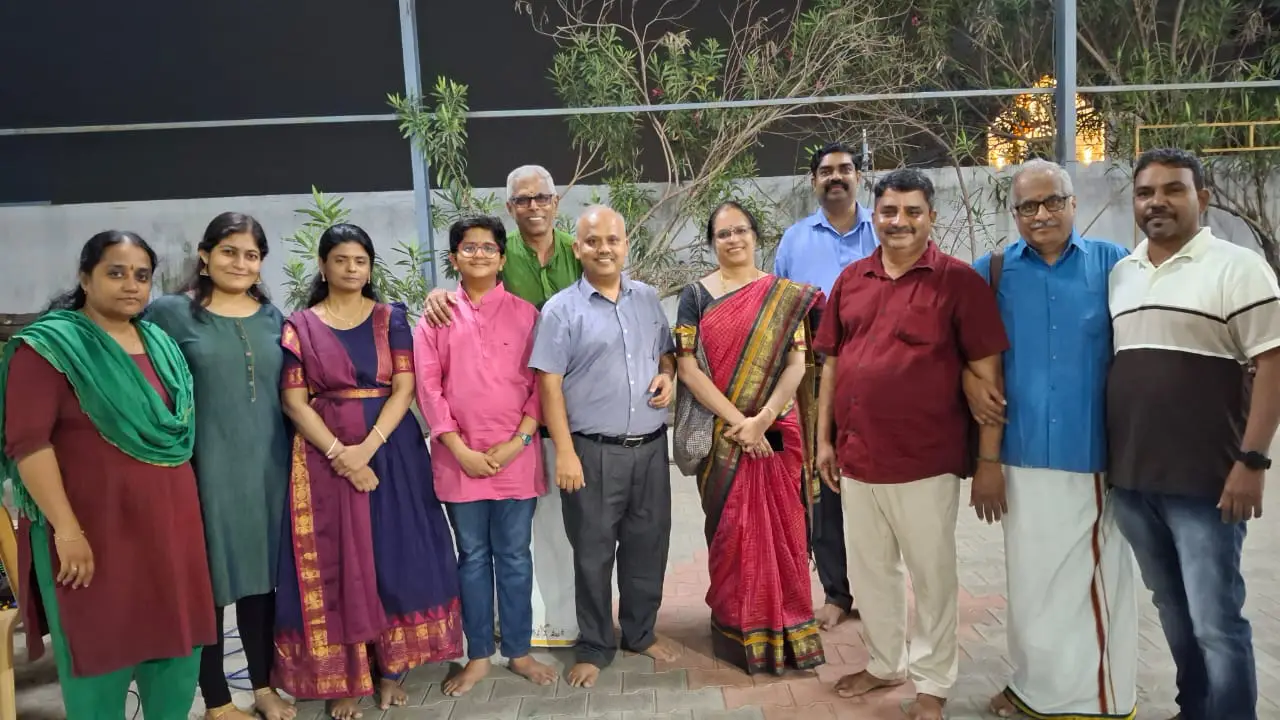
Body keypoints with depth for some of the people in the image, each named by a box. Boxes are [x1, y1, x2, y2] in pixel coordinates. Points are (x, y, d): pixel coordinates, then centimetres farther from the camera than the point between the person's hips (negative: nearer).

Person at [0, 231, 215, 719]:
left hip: (169, 521, 6)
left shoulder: (159, 343, 10)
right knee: (101, 645, 6)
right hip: (96, 526, -6)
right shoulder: (49, 345, -9)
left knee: (177, 639, 13)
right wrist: (66, 528, -20)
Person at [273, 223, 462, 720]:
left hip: (391, 448, 1)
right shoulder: (300, 325, 4)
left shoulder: (390, 319, 5)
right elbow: (294, 401, -3)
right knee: (335, 563, 3)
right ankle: (342, 678, 15)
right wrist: (339, 453, -15)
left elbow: (404, 387, -3)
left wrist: (369, 445, -16)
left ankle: (390, 670, 18)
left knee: (393, 556, 4)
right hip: (325, 454, 0)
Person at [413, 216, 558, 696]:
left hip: (516, 457, 0)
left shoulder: (525, 314, 2)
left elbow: (541, 384, 0)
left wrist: (518, 442, -10)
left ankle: (519, 651, 24)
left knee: (514, 557, 10)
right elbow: (428, 387, -1)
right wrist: (460, 450, -9)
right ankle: (478, 656, 24)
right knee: (473, 558, 12)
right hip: (459, 460, 1)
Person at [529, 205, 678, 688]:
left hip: (651, 446, 5)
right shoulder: (561, 310, -6)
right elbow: (549, 385, -9)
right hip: (594, 451, -4)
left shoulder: (647, 299, 9)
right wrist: (565, 452, -14)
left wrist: (667, 375, -2)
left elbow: (667, 351, 22)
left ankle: (642, 633, 34)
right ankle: (594, 647, 24)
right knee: (594, 553, 7)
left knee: (648, 545, 14)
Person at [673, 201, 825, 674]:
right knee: (731, 534, 6)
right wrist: (736, 421, -13)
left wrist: (761, 420, -15)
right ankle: (738, 633, 21)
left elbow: (796, 364, -3)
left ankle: (785, 631, 20)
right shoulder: (696, 295, 2)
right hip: (721, 435, 0)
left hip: (776, 433, 1)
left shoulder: (786, 296, 4)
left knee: (781, 532, 5)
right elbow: (687, 368, -6)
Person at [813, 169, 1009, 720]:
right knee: (868, 570, 18)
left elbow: (988, 374, -8)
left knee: (931, 574, 11)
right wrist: (825, 439, 10)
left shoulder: (959, 281, -7)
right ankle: (885, 663, 38)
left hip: (925, 461, -4)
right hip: (856, 457, 5)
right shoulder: (851, 280, 7)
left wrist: (989, 461, -9)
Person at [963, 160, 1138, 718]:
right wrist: (970, 380, -4)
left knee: (1094, 575, 7)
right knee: (1030, 573, 13)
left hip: (1094, 449, -1)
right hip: (1023, 449, 2)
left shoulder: (1111, 263, 2)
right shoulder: (992, 271, 5)